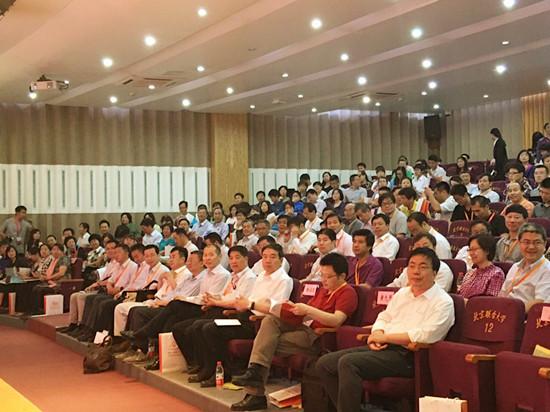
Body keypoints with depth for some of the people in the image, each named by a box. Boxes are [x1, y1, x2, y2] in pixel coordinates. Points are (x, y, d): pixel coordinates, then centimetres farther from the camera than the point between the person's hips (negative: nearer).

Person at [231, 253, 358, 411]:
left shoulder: (347, 293, -8)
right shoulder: (324, 290, 22)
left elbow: (337, 320, -22)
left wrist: (307, 310, -25)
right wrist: (296, 309, -1)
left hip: (319, 339, -9)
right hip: (308, 328, 9)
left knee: (269, 342, -15)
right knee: (270, 320, -12)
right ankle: (255, 369, -25)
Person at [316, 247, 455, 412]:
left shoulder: (443, 302, -5)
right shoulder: (402, 293, 20)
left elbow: (425, 335, -18)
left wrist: (384, 337, -12)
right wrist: (377, 334, 0)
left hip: (405, 355, -8)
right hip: (383, 349, 8)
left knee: (348, 363, -29)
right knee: (324, 363, -5)